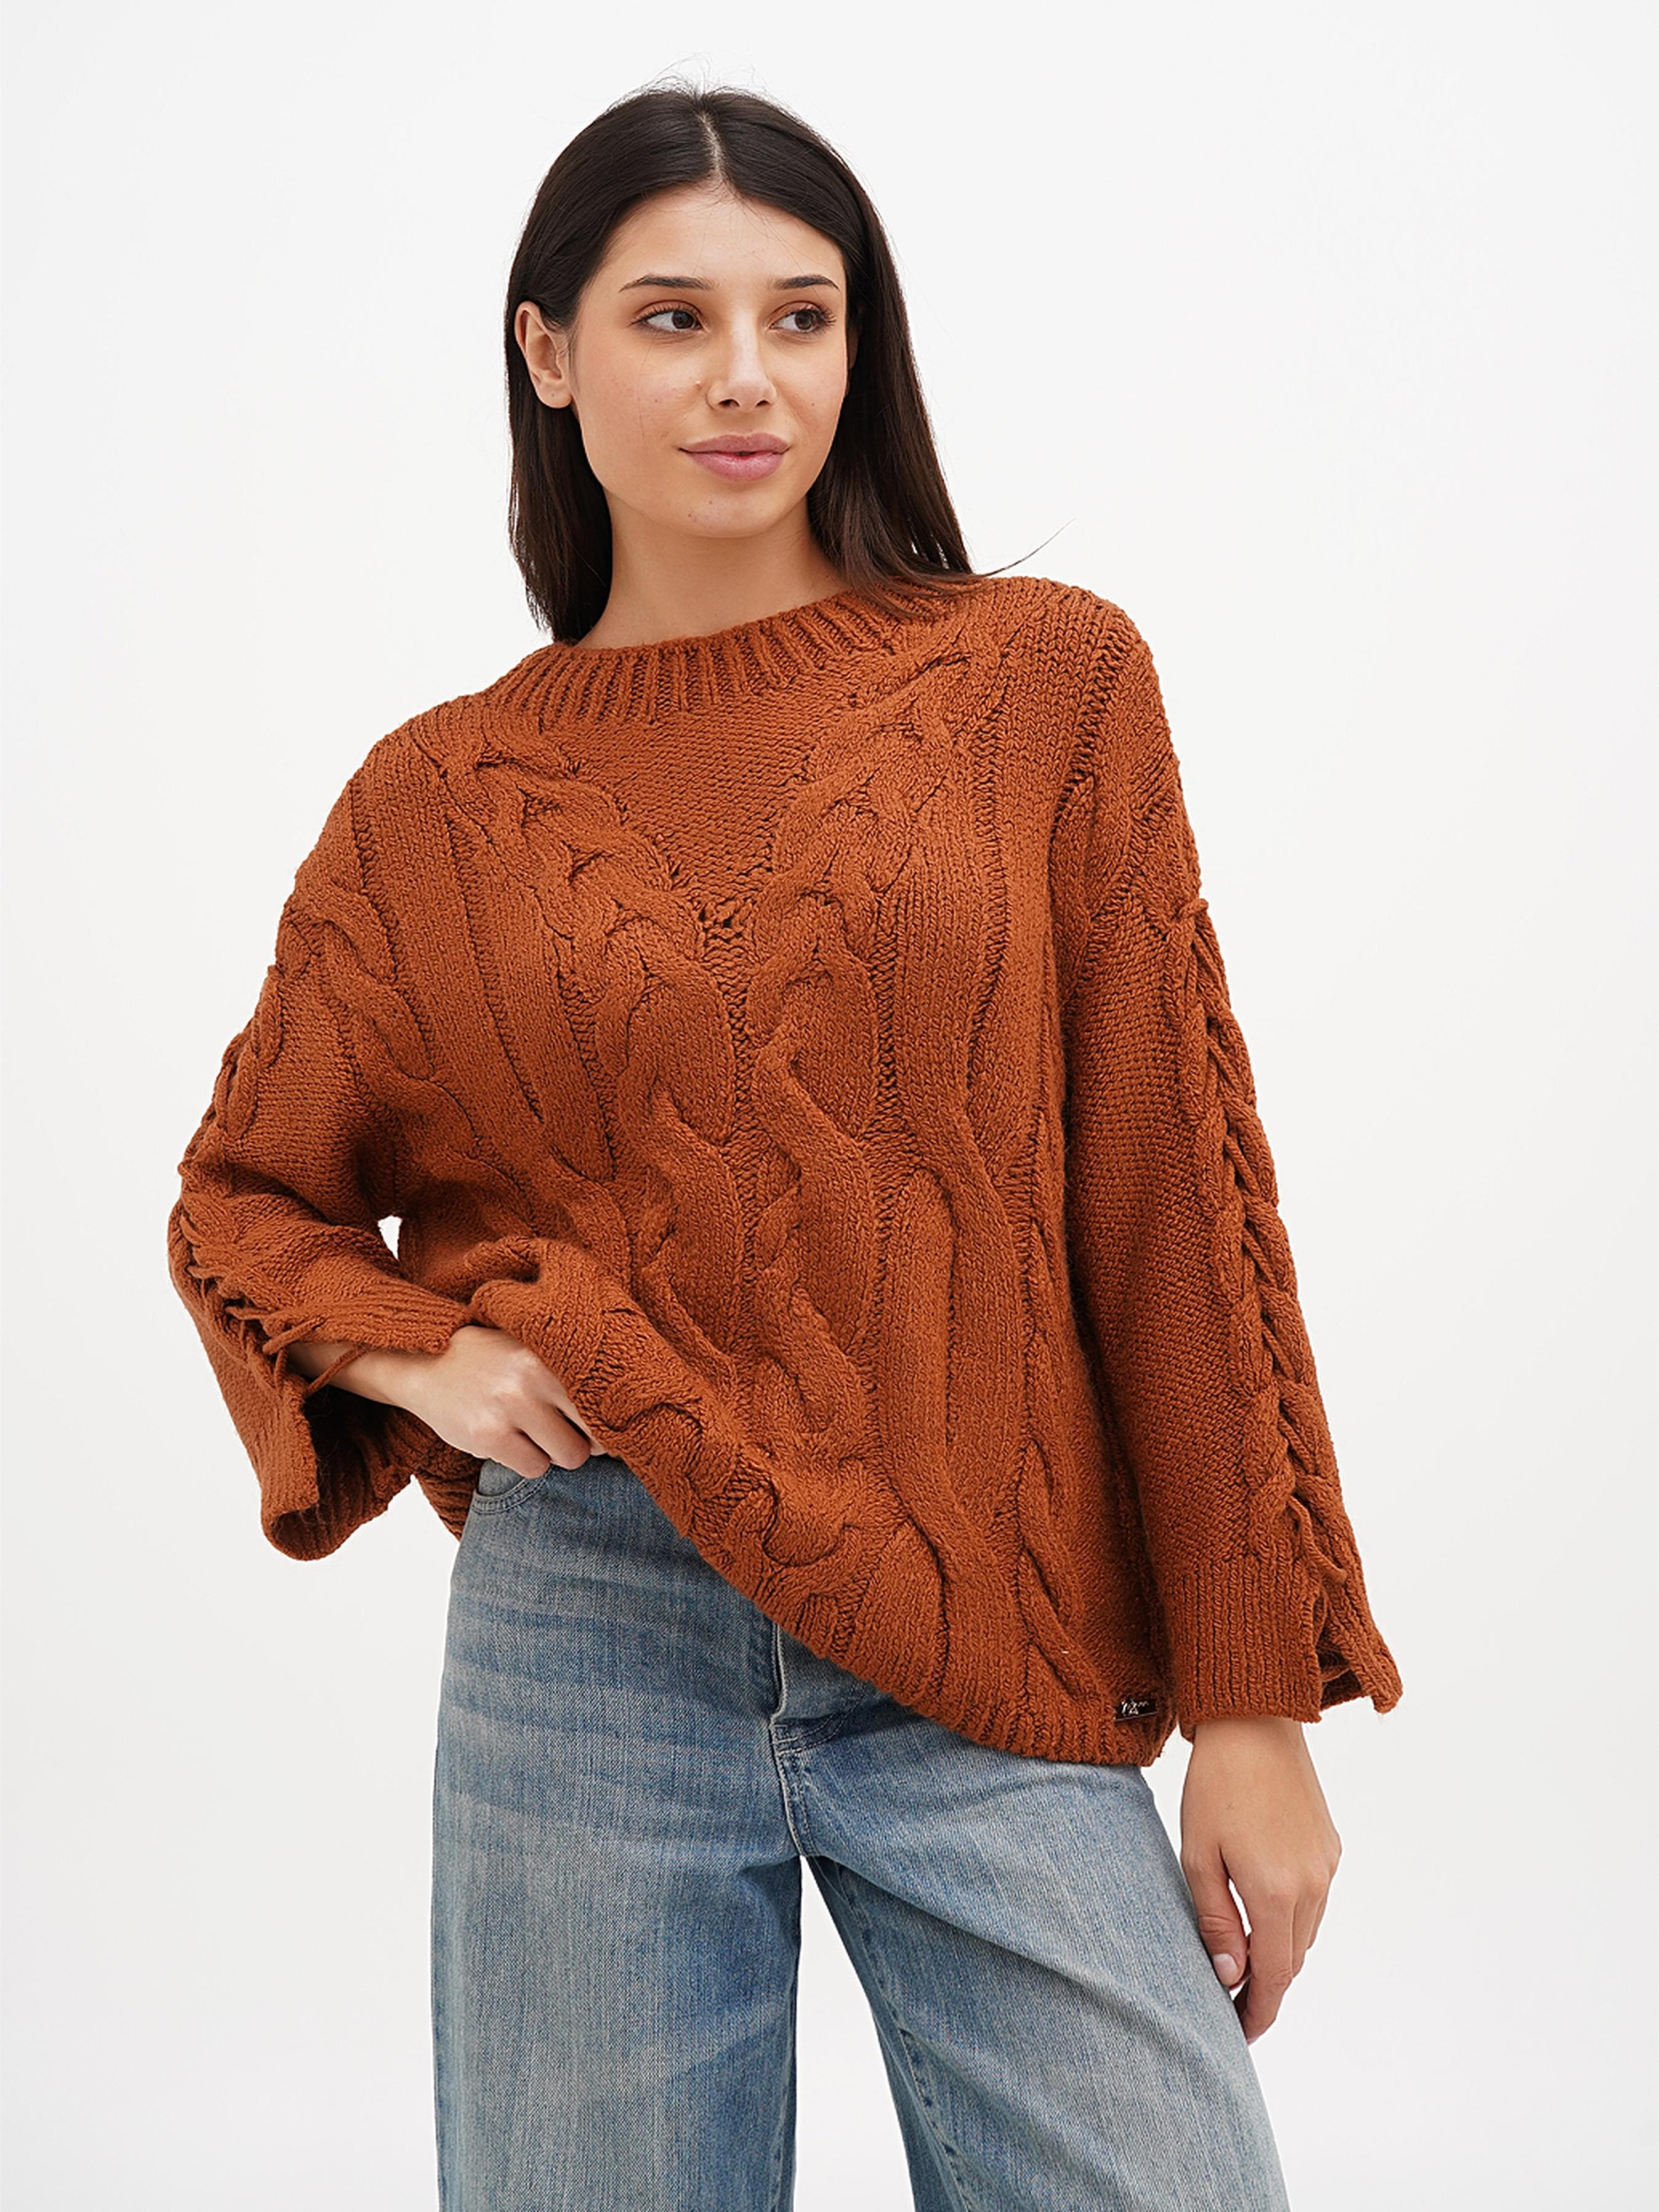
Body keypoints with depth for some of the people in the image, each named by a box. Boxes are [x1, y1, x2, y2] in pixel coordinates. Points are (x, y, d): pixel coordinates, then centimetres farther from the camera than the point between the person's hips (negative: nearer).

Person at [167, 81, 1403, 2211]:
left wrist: (1255, 1706, -2)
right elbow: (245, 1198, 18)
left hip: (989, 1659, 0)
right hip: (588, 1640, 1)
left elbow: (1176, 1193, 0)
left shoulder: (1046, 680, 1)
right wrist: (420, 1357, -4)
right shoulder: (437, 801, 4)